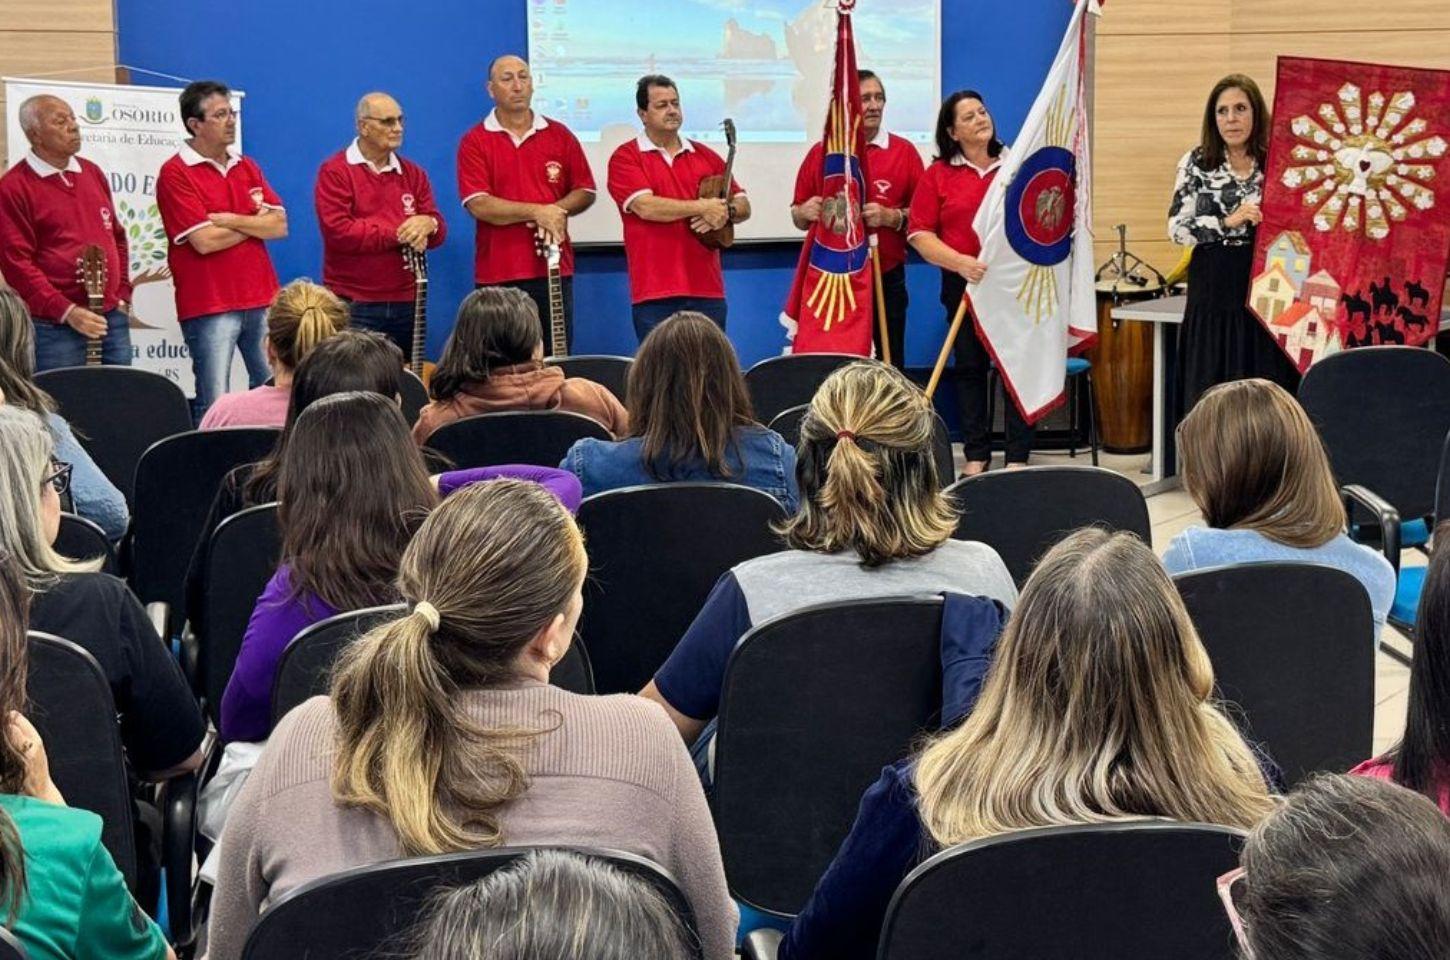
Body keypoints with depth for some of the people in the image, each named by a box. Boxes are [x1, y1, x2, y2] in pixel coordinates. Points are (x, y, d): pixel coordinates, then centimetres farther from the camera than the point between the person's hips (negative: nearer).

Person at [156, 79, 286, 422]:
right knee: (215, 405, -4)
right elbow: (205, 241, -16)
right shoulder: (175, 173, -6)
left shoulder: (247, 167, 13)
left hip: (261, 299, 6)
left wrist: (230, 220, -10)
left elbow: (279, 226, 3)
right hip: (209, 305, -6)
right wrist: (255, 221, -2)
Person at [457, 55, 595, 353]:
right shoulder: (475, 142, 2)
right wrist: (537, 211, -15)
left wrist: (557, 210, -8)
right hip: (497, 274, -2)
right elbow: (478, 204, -9)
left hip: (555, 271, 3)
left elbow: (585, 192, 12)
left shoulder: (559, 136, 11)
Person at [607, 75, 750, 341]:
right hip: (655, 292, -4)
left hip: (707, 289, 4)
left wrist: (725, 212, -7)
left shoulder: (705, 156, 15)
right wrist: (702, 207, -12)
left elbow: (743, 205, 16)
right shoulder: (626, 157, 2)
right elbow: (645, 207, -14)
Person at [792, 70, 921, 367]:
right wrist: (806, 212, -12)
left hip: (886, 279, -1)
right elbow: (798, 217, 11)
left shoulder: (904, 151, 4)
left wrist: (891, 217, -16)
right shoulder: (820, 152, 7)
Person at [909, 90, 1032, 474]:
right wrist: (960, 262, -16)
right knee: (970, 368, 7)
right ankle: (976, 455, 17)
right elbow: (919, 233, -3)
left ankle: (1018, 457, 7)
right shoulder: (938, 175, 2)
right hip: (964, 284, 0)